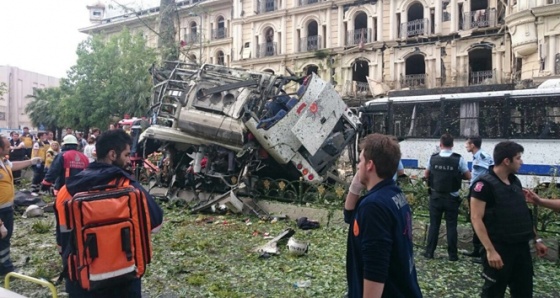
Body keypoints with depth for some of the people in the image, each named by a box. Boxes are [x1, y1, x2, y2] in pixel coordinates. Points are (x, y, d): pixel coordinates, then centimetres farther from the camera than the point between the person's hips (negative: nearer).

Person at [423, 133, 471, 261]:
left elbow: (426, 175, 8)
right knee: (451, 225, 7)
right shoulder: (459, 159, -10)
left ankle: (429, 252, 13)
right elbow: (468, 176, 0)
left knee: (434, 224, 9)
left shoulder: (433, 158, -4)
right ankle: (452, 254, 12)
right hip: (452, 198, -1)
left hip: (436, 196, 1)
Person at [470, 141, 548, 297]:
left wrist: (536, 239, 15)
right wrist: (490, 250, -24)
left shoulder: (515, 181, 9)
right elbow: (476, 219, -19)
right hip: (499, 248, -7)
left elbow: (524, 215, 17)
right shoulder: (485, 184, -16)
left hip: (522, 247, 8)